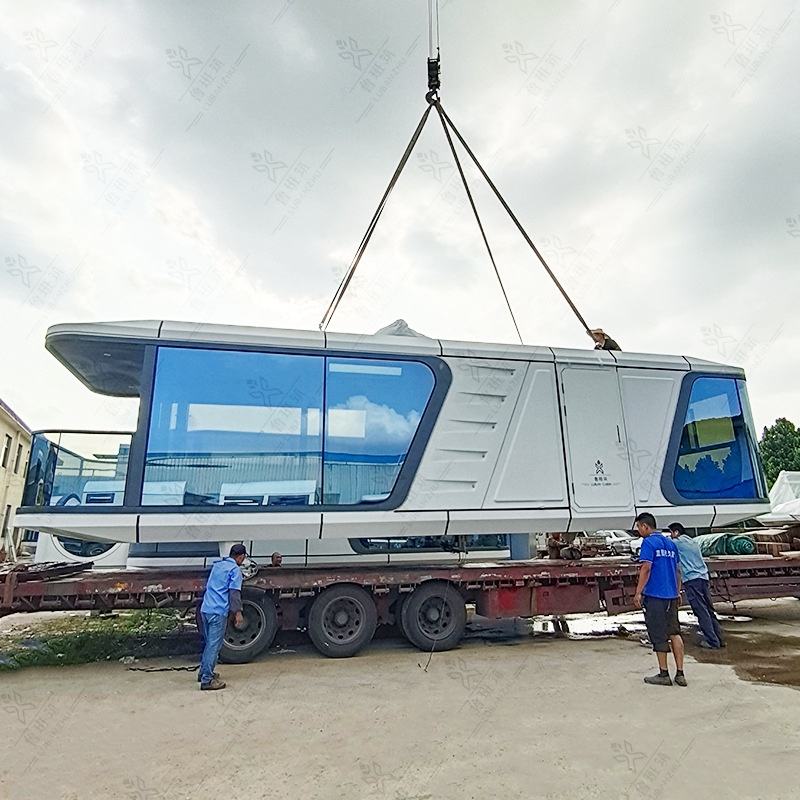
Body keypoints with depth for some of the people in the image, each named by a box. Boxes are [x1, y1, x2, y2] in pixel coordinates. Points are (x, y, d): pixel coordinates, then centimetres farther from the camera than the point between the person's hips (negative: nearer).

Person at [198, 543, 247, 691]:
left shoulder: (217, 565, 17)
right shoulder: (235, 569, -7)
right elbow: (234, 592, -16)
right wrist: (238, 612, -18)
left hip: (205, 609, 8)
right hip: (218, 612, -8)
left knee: (209, 643, 20)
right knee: (214, 645, -4)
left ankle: (204, 672, 29)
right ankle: (207, 680, -3)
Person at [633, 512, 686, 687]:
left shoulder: (649, 542, -10)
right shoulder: (670, 543, 13)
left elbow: (646, 568, -17)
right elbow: (677, 570, 18)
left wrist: (638, 592, -13)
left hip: (655, 595, -7)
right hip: (671, 595, 7)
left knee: (659, 635, 2)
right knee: (674, 633, 14)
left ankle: (664, 675, 10)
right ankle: (680, 674, 16)